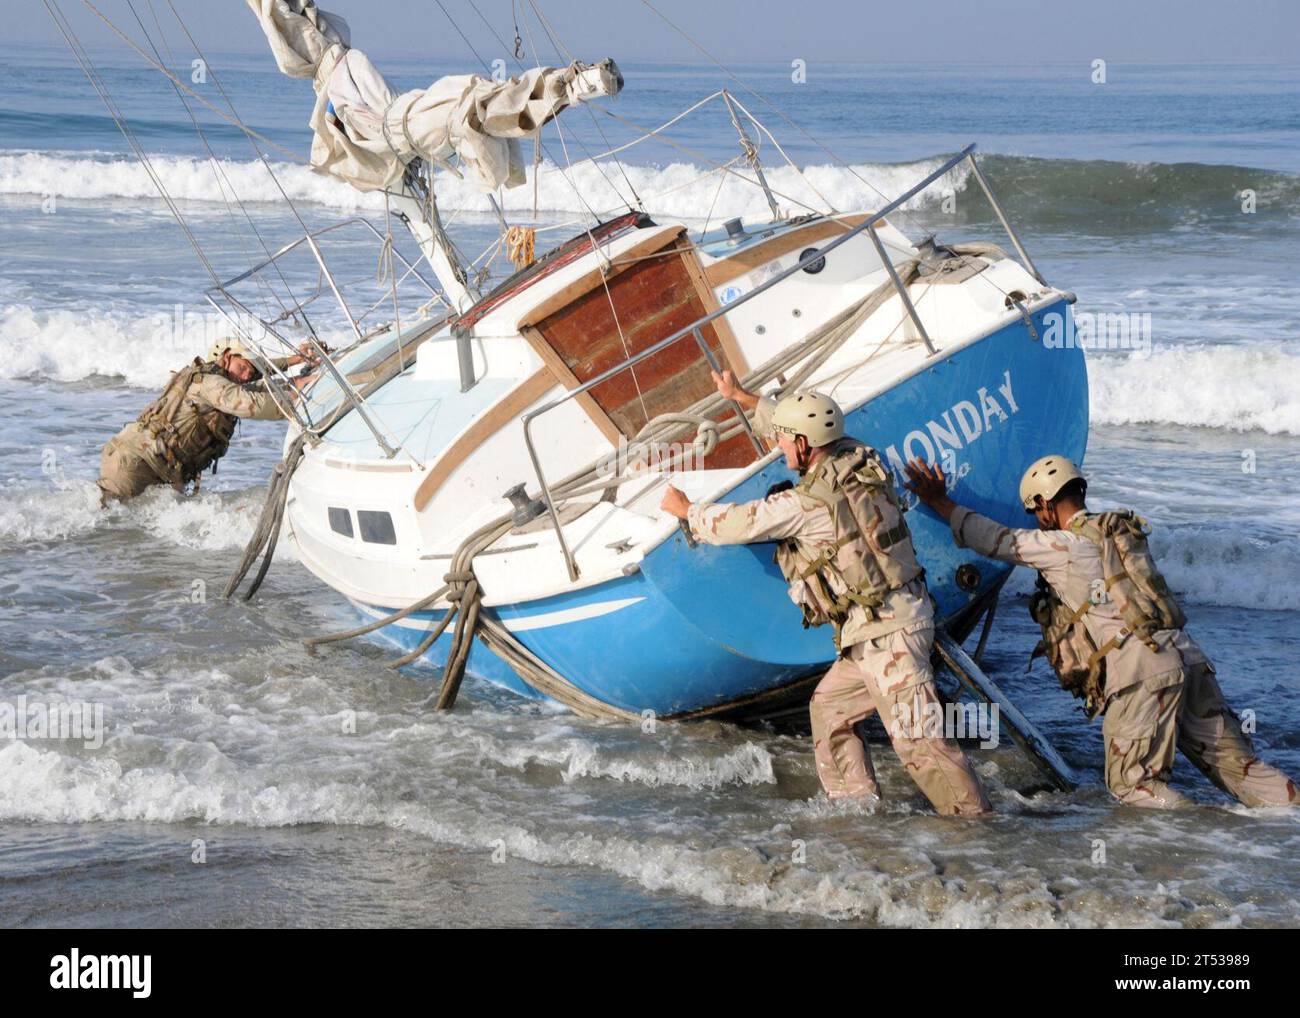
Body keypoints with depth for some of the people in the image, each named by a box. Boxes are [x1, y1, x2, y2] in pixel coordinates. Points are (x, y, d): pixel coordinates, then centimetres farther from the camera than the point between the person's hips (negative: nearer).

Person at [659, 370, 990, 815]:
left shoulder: (810, 503, -17)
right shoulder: (857, 457, 7)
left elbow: (738, 524, -6)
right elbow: (804, 428, 26)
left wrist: (687, 510, 14)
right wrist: (740, 396, 34)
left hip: (885, 632, -10)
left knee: (917, 737, -11)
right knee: (829, 708, 20)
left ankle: (976, 822, -11)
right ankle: (858, 805, 22)